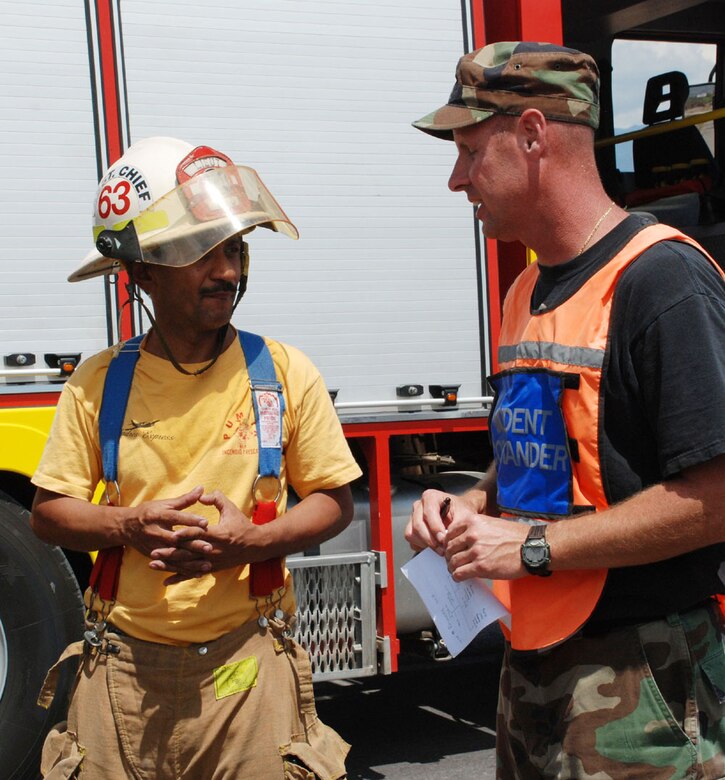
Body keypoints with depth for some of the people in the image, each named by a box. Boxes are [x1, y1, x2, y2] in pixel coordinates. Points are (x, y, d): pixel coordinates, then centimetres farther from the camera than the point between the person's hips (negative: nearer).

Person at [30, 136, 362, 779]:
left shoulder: (284, 374, -2)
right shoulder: (98, 384, 0)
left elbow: (333, 501, 1)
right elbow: (49, 512, 4)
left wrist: (248, 540, -16)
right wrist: (131, 526, -15)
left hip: (245, 661, -1)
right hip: (123, 667, 1)